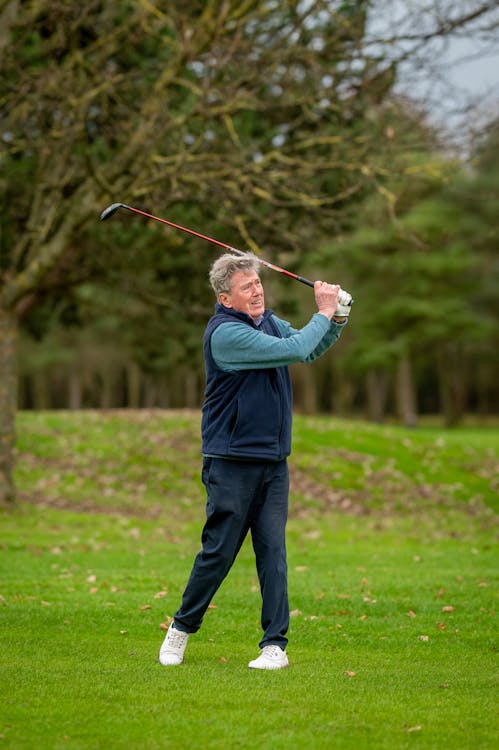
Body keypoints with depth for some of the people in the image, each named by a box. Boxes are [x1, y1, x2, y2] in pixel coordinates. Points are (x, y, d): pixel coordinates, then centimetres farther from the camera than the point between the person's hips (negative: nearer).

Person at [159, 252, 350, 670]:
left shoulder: (268, 321, 10)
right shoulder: (225, 333, -17)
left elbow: (311, 350, 21)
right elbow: (293, 351, -21)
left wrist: (337, 318, 3)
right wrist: (323, 313, -9)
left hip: (274, 462, 6)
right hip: (232, 463, -6)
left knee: (273, 551, 2)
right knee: (218, 552, 0)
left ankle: (275, 644, 4)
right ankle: (182, 628, 20)